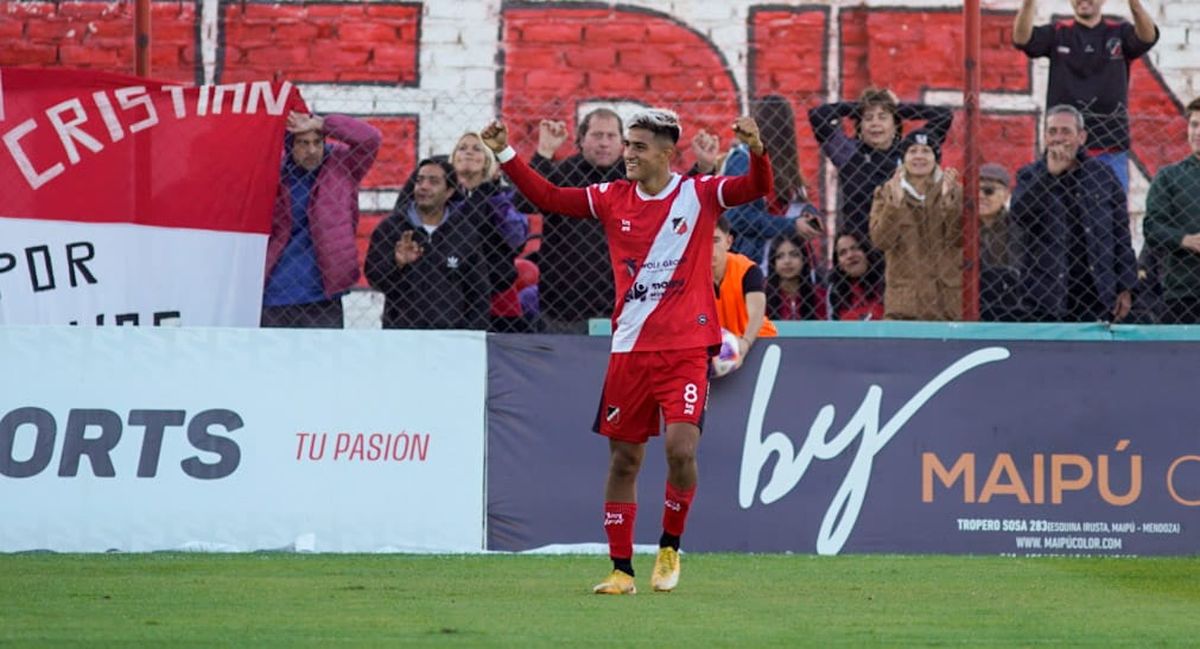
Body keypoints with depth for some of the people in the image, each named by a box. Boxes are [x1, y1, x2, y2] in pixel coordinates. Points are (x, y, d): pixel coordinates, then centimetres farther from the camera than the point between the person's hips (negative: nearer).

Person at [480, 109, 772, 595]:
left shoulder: (699, 194, -2)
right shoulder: (613, 199, 7)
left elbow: (758, 188, -13)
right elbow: (550, 198, 9)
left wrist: (756, 151, -33)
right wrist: (505, 154, 1)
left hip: (686, 348, -4)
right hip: (629, 349, 4)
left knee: (681, 448, -17)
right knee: (623, 459, 6)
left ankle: (670, 546, 7)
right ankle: (621, 569, 15)